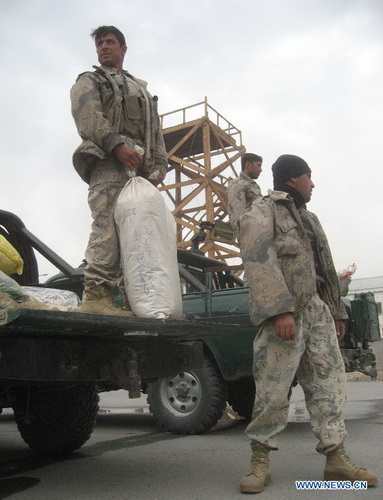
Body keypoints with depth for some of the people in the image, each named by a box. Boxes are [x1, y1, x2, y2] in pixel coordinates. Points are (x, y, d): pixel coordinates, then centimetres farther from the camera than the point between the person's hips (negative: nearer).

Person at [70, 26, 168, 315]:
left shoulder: (142, 89, 36)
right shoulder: (89, 82, 21)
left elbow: (156, 129, 25)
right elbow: (88, 116, -1)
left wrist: (159, 165, 7)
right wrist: (117, 145, -18)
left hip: (141, 166, 5)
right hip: (109, 162, -5)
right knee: (109, 225, -21)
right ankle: (96, 294, -26)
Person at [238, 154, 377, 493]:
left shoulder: (308, 218, 25)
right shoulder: (261, 213, -1)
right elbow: (259, 262, -15)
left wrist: (337, 312, 20)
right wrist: (280, 310, -24)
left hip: (318, 311, 8)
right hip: (285, 313, -8)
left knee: (329, 381, 4)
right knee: (273, 389, -6)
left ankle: (336, 458, 12)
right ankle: (260, 460, 6)